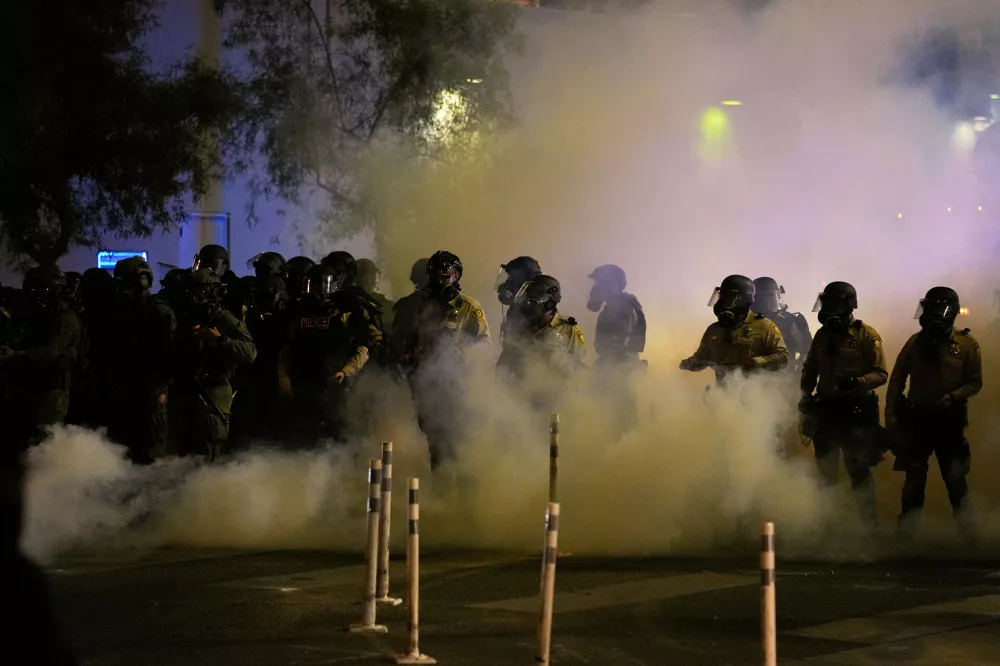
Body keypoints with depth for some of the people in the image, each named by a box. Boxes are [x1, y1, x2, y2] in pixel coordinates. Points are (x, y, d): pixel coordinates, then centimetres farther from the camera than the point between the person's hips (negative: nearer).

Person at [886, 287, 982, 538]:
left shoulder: (967, 344, -6)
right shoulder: (916, 341, 0)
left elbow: (975, 383, -2)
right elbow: (897, 379, 4)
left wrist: (953, 396, -19)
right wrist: (891, 413, -2)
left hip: (949, 420, -2)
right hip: (916, 418, 2)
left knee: (955, 477, 2)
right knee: (914, 478, 8)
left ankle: (966, 529, 13)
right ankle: (906, 529, 17)